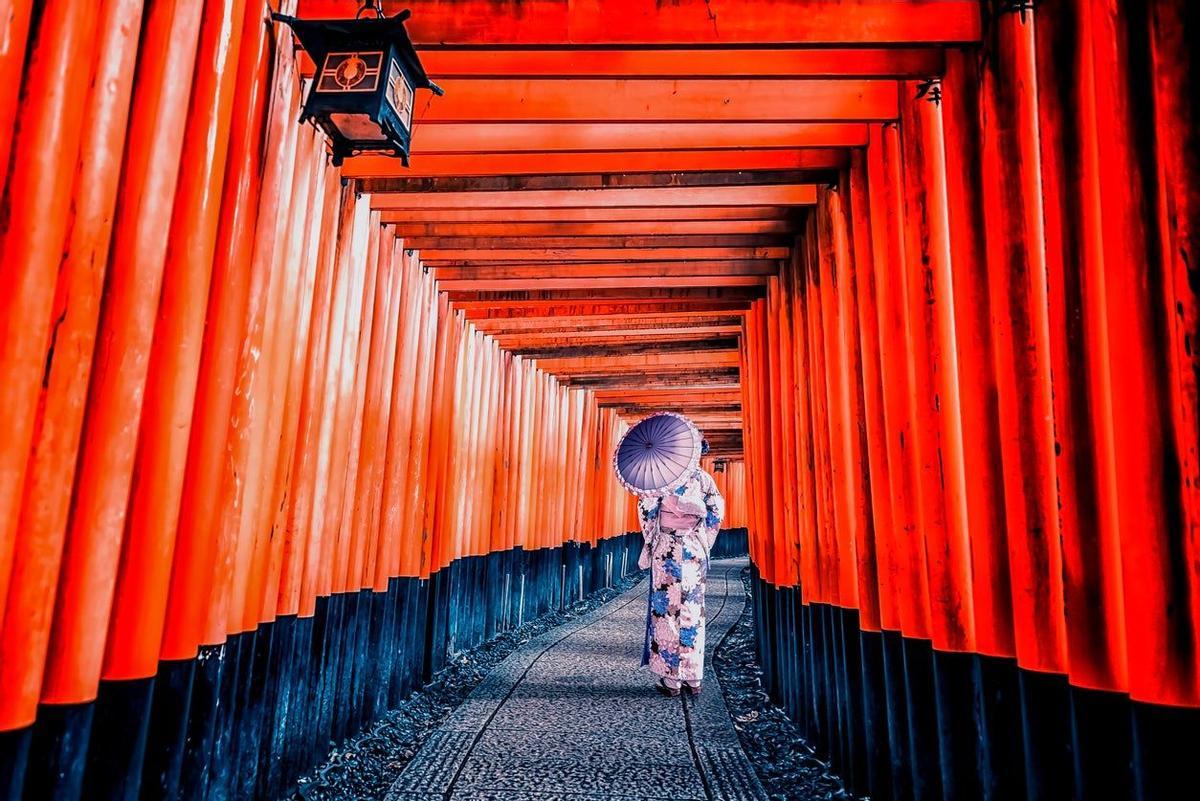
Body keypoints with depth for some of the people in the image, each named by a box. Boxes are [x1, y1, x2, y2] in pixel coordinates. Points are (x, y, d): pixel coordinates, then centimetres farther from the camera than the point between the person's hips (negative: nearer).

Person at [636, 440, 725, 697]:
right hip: (695, 549, 3)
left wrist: (651, 539, 4)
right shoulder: (702, 477, 5)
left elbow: (647, 507, -9)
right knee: (692, 611, 9)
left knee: (666, 609, 3)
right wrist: (704, 543, 12)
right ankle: (693, 678, 15)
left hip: (667, 548, -3)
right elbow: (717, 511, 3)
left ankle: (670, 678, 8)